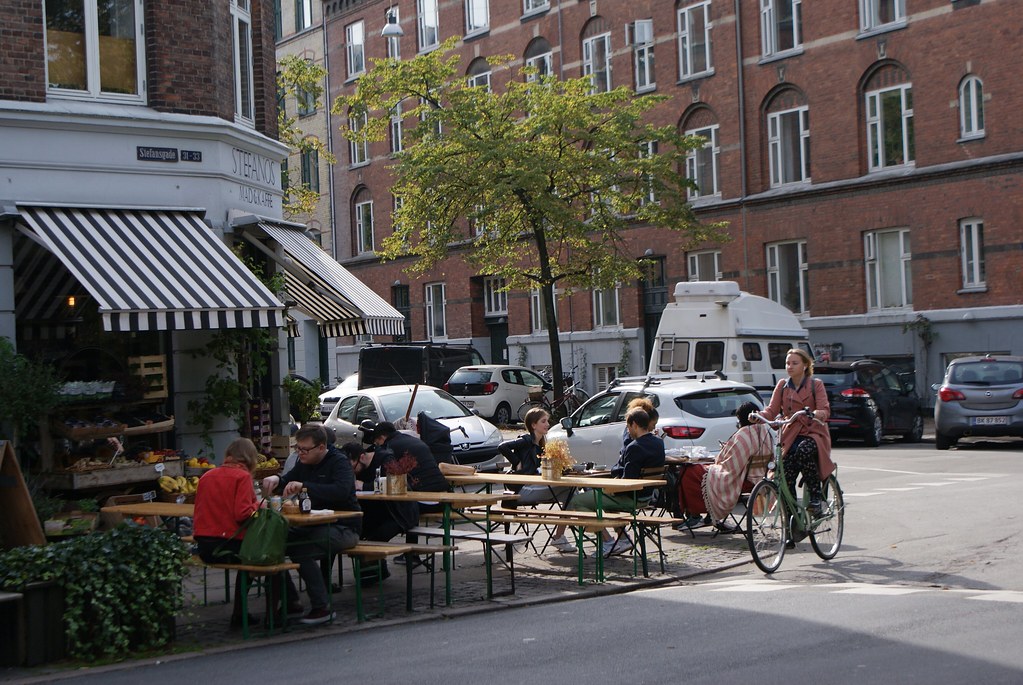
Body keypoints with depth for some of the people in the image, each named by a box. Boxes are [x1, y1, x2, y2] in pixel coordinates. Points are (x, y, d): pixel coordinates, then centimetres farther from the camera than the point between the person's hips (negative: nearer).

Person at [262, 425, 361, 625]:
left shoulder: (339, 462, -13)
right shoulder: (304, 463, 12)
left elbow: (341, 491, -30)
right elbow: (288, 480, 21)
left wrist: (304, 486, -36)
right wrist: (275, 480, -5)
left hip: (343, 528, -8)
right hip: (313, 526, 8)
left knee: (301, 550, -31)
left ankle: (322, 608, -20)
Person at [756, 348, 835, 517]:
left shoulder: (816, 384, 2)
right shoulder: (782, 385, 10)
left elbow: (825, 410, -9)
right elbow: (772, 410, 1)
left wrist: (819, 414, -34)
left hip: (813, 434, -3)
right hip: (791, 436, 3)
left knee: (803, 450, -38)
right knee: (786, 480, -16)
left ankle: (815, 497, -23)